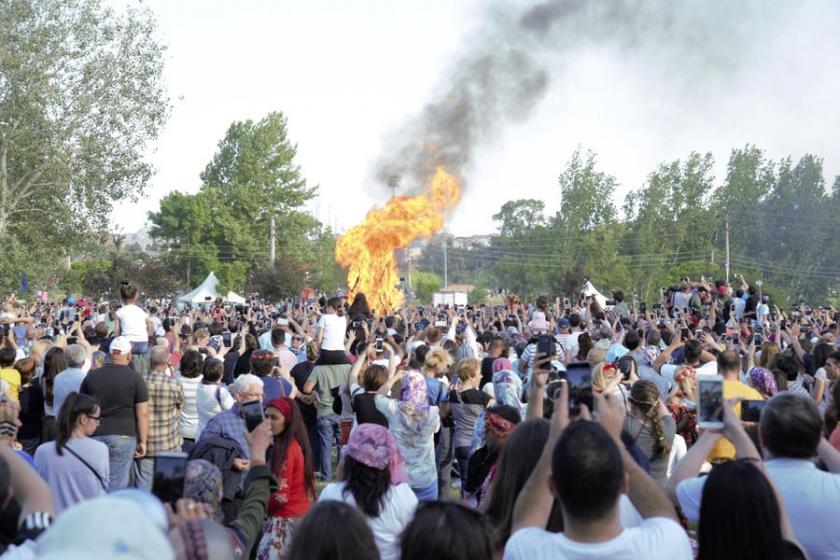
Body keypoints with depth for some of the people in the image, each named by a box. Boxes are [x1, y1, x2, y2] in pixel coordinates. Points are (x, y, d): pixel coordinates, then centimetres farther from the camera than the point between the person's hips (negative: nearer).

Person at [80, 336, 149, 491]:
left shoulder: (92, 376, 8)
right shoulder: (135, 378, -3)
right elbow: (142, 413, -5)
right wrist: (143, 441, 1)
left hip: (94, 436, 4)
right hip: (123, 436, -4)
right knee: (117, 484, -1)